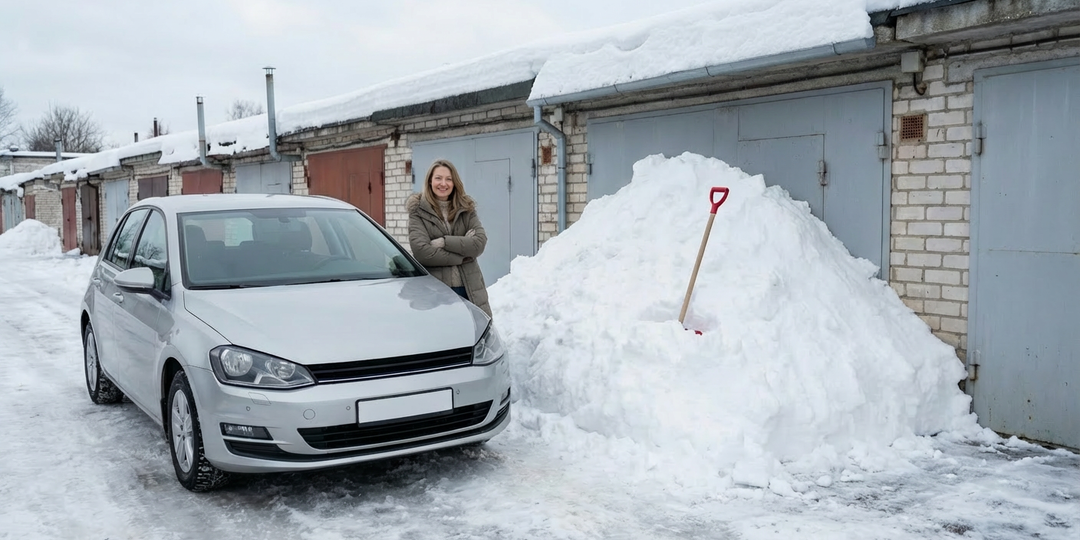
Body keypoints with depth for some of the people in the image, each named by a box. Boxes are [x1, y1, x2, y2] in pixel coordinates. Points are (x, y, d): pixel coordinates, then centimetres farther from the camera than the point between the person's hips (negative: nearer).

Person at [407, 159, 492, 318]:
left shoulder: (467, 208, 11)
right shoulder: (418, 211, 1)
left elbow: (480, 243, -2)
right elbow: (421, 251, -11)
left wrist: (444, 242, -11)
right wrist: (462, 255, -6)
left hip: (469, 289, 3)